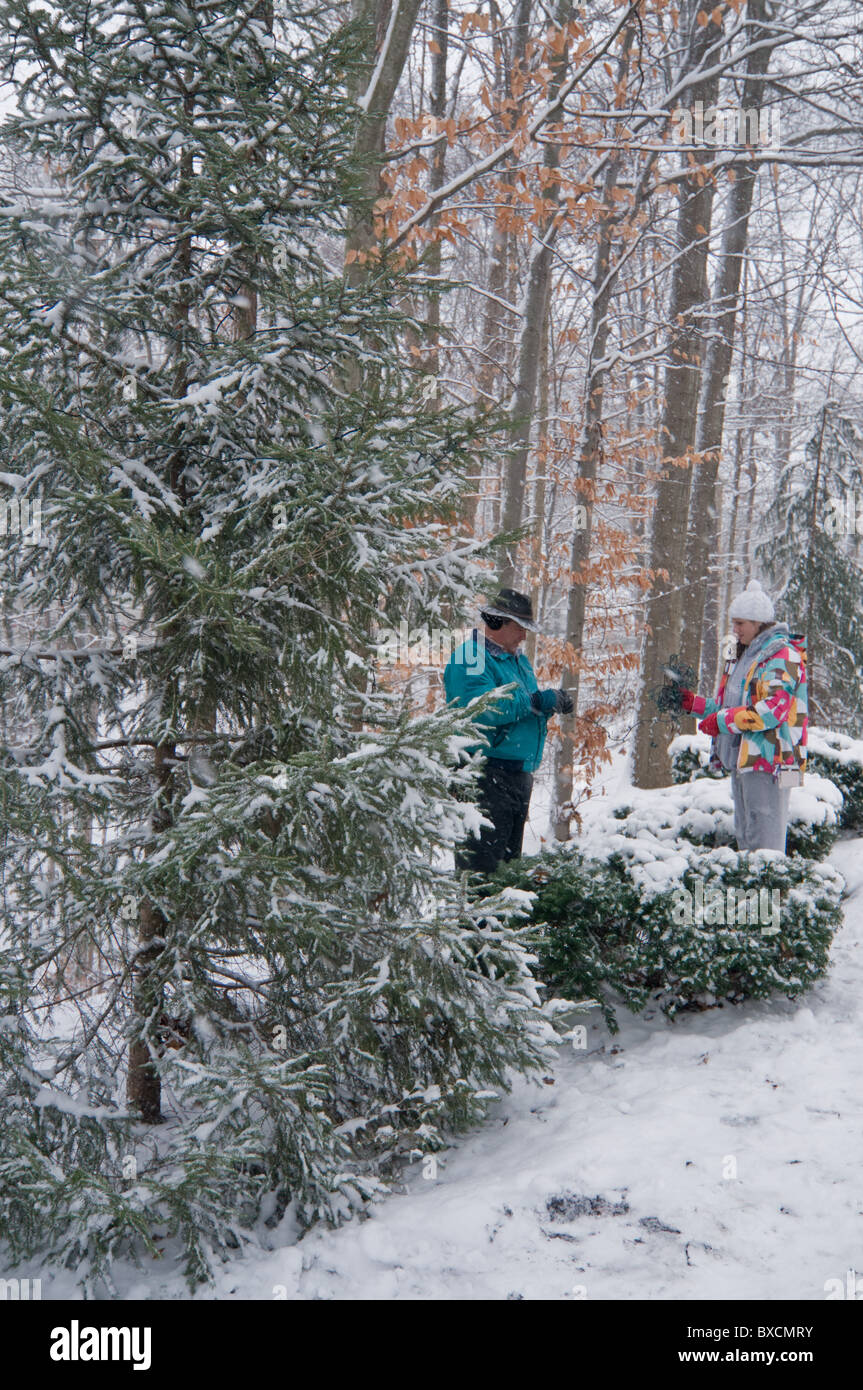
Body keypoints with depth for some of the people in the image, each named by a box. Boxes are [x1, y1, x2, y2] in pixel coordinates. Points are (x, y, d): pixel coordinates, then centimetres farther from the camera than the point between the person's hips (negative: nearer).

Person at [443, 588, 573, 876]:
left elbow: (528, 710, 22)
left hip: (519, 773, 10)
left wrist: (553, 703, 0)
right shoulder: (471, 658, -11)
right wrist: (536, 702, -21)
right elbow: (481, 709, -26)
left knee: (508, 856, 17)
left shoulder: (518, 660, 20)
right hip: (487, 774, -10)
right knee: (481, 861, -11)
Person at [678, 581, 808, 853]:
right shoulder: (746, 655, 20)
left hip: (768, 759, -10)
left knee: (764, 844, -9)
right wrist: (694, 704, 14)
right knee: (745, 839, 14)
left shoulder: (781, 655, -10)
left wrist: (722, 721, -19)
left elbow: (772, 710, -23)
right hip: (742, 760, 10)